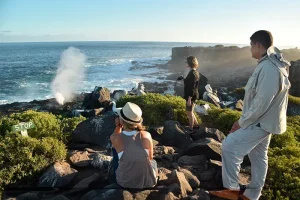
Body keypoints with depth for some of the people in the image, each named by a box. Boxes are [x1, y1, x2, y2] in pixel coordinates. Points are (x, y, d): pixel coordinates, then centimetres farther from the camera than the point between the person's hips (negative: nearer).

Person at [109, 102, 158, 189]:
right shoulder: (146, 135, -19)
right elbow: (150, 157, 0)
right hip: (148, 182, 0)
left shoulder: (114, 138, -21)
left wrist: (118, 126, -3)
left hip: (124, 183, 0)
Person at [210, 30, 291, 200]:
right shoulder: (269, 65, 10)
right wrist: (244, 120, 14)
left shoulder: (269, 68, -24)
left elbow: (262, 102, -27)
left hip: (261, 122, -10)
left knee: (229, 146, -9)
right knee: (258, 157, 16)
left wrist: (242, 122, -16)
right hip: (262, 121, 10)